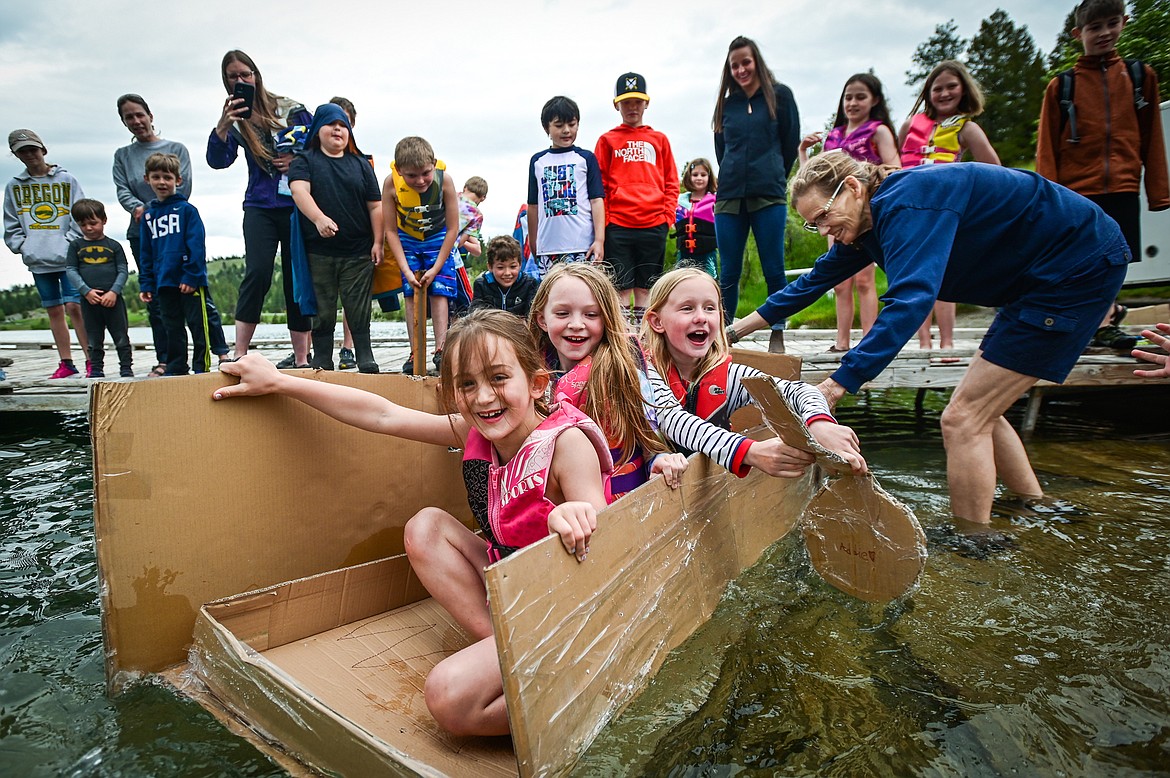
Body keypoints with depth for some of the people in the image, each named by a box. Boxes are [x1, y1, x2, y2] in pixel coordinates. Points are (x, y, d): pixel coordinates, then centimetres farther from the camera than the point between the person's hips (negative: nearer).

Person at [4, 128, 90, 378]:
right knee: (54, 311, 7)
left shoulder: (66, 180, 3)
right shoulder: (14, 186, 11)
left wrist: (69, 242, -11)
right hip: (37, 261, 4)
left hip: (69, 257, -4)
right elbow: (11, 225, 13)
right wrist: (22, 246, -1)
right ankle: (66, 363, 11)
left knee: (74, 306, -11)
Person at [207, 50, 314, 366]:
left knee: (296, 278, 0)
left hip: (296, 206, -1)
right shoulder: (235, 120, 10)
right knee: (257, 272, -15)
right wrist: (223, 124, -18)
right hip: (260, 207, 1)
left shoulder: (290, 109, 6)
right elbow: (217, 161, -4)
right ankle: (239, 355, -12)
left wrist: (298, 160, -8)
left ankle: (301, 358, 6)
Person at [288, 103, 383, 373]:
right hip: (318, 253, -1)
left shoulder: (361, 164, 13)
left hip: (358, 252, 1)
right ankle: (321, 365, 12)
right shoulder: (304, 161, 7)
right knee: (322, 312, 4)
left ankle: (366, 362, 7)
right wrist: (319, 218, -31)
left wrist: (377, 242, 2)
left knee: (359, 311, 1)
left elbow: (375, 206, 10)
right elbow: (299, 191, -12)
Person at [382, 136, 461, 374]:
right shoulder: (391, 183, -26)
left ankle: (441, 350, -8)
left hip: (438, 239, -1)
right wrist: (406, 270, -21)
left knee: (438, 291, -9)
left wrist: (436, 268, -20)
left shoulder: (444, 179, -28)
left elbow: (452, 228, -19)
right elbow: (391, 230, -17)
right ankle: (415, 354, -1)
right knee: (412, 294, -3)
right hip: (406, 240, 1)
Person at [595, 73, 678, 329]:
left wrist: (667, 216, 2)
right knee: (621, 286, -3)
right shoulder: (607, 140, 11)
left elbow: (671, 183, 14)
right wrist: (603, 222, -4)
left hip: (653, 224, 2)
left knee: (645, 286, 5)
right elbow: (599, 185, 6)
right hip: (617, 225, -1)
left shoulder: (659, 139, 15)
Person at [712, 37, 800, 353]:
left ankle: (777, 339, 5)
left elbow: (791, 143, 8)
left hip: (769, 196, -2)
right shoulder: (727, 103, 15)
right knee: (728, 273, 1)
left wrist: (772, 179, 11)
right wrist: (734, 179, 14)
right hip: (729, 196, 3)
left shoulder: (779, 95, 7)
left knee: (773, 270, -3)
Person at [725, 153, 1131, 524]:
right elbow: (816, 279, 12)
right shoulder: (870, 220, 4)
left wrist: (835, 385, -44)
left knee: (963, 419, -11)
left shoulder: (907, 202, -25)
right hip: (1039, 278, 10)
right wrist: (738, 329, 14)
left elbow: (911, 299, -38)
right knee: (980, 412, 14)